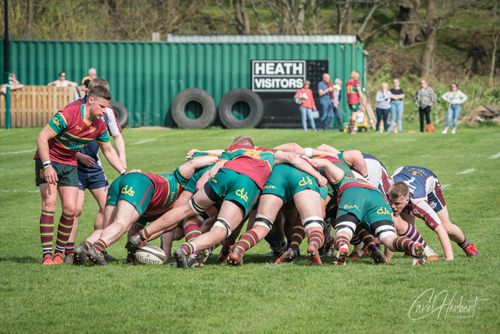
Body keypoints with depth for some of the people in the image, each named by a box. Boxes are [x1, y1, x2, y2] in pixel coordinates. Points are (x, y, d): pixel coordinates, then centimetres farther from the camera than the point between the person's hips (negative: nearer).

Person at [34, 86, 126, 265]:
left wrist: (124, 172, 5)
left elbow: (109, 151, 11)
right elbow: (42, 138, -22)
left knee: (70, 208, -6)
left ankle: (59, 252, 8)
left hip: (70, 165, 6)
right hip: (48, 159, -5)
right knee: (49, 203, -17)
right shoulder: (67, 115, -24)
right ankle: (47, 254, -17)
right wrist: (47, 166, -26)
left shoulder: (99, 126, -4)